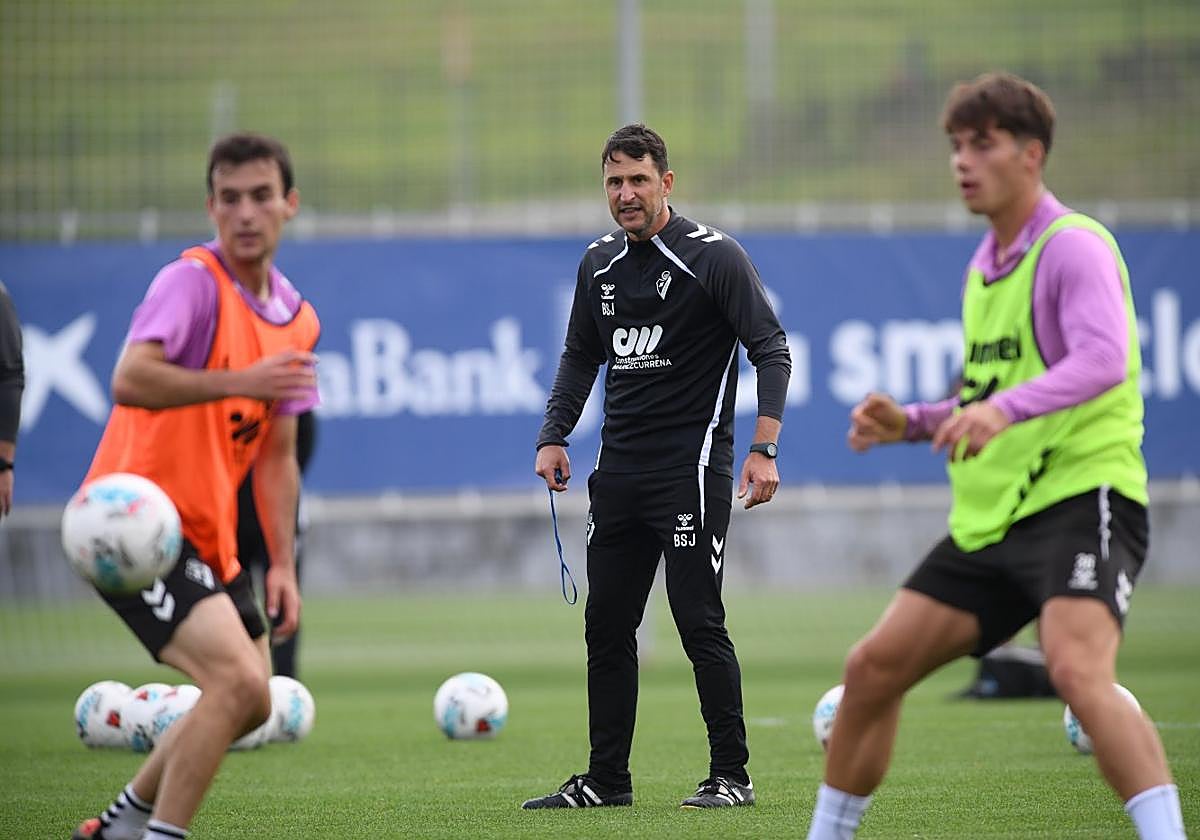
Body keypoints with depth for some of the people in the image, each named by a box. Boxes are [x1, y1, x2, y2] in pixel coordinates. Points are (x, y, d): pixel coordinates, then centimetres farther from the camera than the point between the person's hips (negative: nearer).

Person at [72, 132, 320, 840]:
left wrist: (282, 565, 9)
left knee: (252, 703, 14)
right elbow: (129, 381, -31)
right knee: (238, 681, -21)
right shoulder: (193, 282, -14)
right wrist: (240, 382, -38)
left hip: (207, 535, 9)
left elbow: (276, 454, 15)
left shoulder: (298, 319, 11)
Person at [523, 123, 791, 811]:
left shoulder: (714, 256, -8)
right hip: (619, 469, 7)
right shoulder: (599, 264, 11)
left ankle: (732, 775, 0)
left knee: (699, 622, -8)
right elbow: (582, 357, 23)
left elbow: (771, 350, -10)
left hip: (693, 467, -7)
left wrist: (764, 449, -19)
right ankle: (607, 778, 14)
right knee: (607, 625, 7)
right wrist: (555, 436, 10)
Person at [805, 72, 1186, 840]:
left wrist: (1002, 409, -42)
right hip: (991, 518, 9)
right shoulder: (984, 267, 18)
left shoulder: (1074, 246, -10)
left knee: (1078, 671, -31)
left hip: (1083, 497, -9)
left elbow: (1103, 358, -28)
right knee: (872, 668, 8)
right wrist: (911, 423, 10)